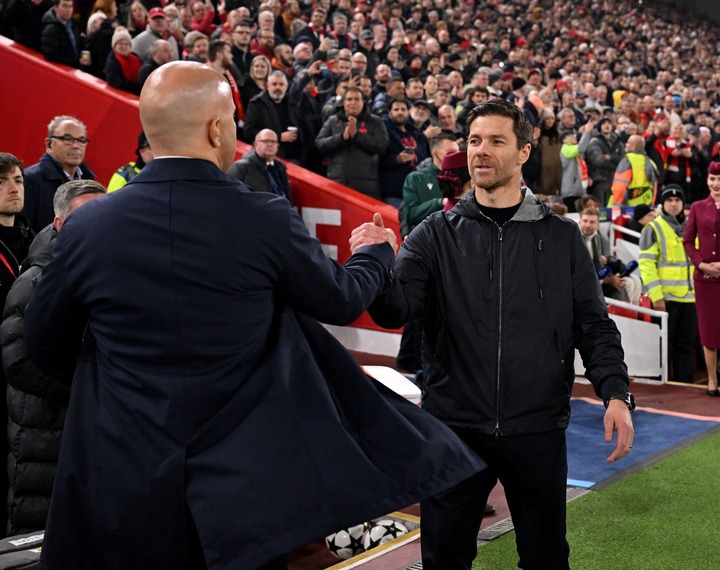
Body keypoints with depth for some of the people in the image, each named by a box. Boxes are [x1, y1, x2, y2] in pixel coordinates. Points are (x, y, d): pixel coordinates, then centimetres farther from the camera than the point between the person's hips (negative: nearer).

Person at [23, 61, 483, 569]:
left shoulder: (86, 226, -8)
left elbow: (46, 349, 5)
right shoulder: (266, 221, -13)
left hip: (119, 488, 4)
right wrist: (376, 253, 25)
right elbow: (341, 300, 3)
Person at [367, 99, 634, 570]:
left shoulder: (561, 237, 4)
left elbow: (593, 324, 4)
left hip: (538, 430, 0)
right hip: (454, 425, 0)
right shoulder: (436, 235, 3)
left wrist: (616, 393, -10)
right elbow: (395, 309, -10)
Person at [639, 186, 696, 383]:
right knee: (665, 345, 1)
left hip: (689, 298, 5)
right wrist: (656, 296, -17)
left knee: (686, 345, 9)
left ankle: (684, 384, 17)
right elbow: (646, 265, -10)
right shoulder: (654, 229, -3)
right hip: (665, 298, -5)